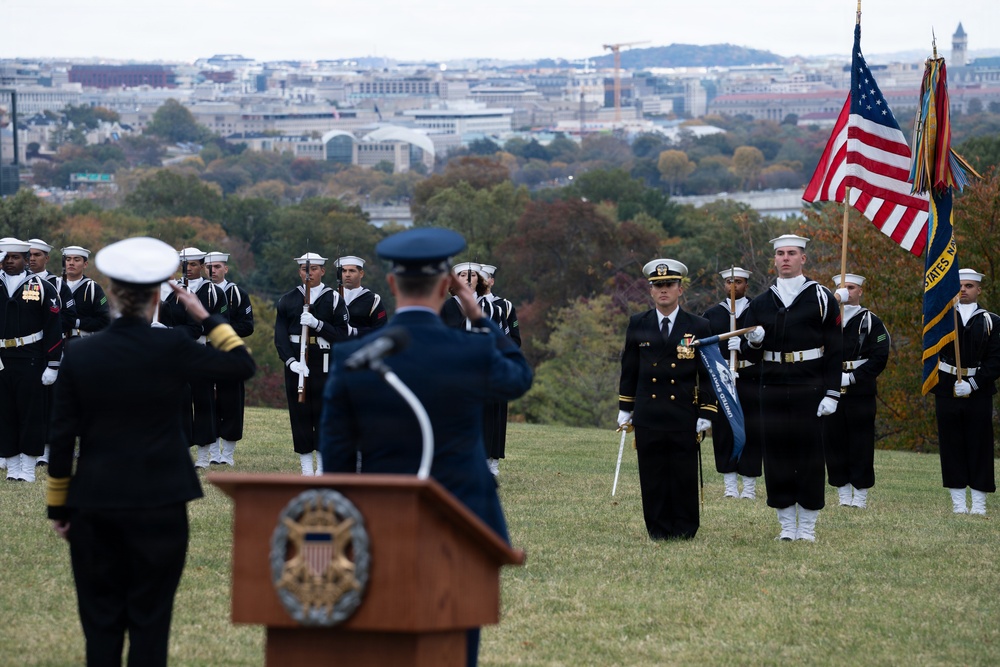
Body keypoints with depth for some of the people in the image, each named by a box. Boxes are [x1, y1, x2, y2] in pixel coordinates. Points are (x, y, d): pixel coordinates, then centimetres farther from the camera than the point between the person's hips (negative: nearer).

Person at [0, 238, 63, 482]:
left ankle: (28, 469, 8)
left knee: (32, 415, 0)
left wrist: (52, 365, -7)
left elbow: (54, 330, -3)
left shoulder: (42, 288, -1)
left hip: (31, 361, -3)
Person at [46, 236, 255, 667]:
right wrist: (205, 316, 8)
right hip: (159, 503, -2)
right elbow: (242, 365, 1)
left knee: (101, 620, 9)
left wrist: (58, 506, 9)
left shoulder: (80, 355, -3)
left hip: (95, 506, 2)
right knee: (150, 620, 5)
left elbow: (62, 437, 0)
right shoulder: (171, 348, -10)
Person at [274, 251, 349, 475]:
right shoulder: (288, 300, 7)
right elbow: (280, 335, 0)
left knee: (324, 414, 0)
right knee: (300, 414, 1)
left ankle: (323, 467, 8)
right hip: (296, 363, 2)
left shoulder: (333, 299, 2)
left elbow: (342, 335, -5)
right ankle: (307, 470, 5)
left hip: (324, 362, -2)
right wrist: (291, 361, -14)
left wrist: (317, 324, -19)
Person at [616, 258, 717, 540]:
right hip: (648, 417, 1)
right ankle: (658, 529, 10)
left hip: (684, 418, -1)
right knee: (652, 477, 2)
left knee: (684, 475, 1)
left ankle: (685, 530, 12)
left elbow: (709, 375, 4)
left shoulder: (699, 327, 2)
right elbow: (629, 369, 13)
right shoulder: (637, 325, 7)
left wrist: (706, 414, -2)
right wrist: (625, 409, 10)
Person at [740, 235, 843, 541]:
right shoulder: (761, 303, 10)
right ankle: (787, 526, 11)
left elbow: (834, 351, -1)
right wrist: (753, 343, -11)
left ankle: (807, 528, 6)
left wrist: (832, 394, -9)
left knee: (809, 455, -1)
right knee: (776, 455, 3)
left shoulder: (821, 298, 0)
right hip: (773, 390, 3)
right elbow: (750, 355, 13)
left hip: (810, 390, -3)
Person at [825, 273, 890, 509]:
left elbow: (879, 358, -5)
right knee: (834, 443, 3)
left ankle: (860, 496, 3)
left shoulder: (871, 322, 3)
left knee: (861, 444, -2)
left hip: (860, 392, -3)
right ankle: (843, 495, 9)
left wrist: (852, 377, -13)